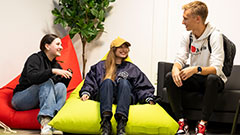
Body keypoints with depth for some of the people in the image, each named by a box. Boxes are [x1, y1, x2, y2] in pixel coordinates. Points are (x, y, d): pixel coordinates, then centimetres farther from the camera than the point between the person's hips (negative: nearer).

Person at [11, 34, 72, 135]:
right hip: (21, 99, -6)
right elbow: (31, 77, -27)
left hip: (40, 101, 6)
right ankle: (45, 121, -47)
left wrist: (66, 77, -7)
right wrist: (53, 71, -35)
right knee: (47, 82, -28)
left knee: (61, 86, -19)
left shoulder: (56, 65, 12)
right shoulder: (35, 58, -8)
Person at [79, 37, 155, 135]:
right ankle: (106, 121, -51)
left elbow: (142, 87, 18)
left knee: (124, 82, -31)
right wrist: (86, 92, -6)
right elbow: (90, 81, 14)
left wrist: (148, 98, 0)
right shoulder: (101, 65, 24)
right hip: (104, 97, 0)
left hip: (125, 97, 0)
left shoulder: (131, 68, 27)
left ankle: (121, 123, -53)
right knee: (108, 81, -31)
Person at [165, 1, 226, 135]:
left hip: (212, 79, -5)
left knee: (212, 78, -38)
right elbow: (180, 59, -4)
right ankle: (182, 122, -19)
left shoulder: (215, 36, -18)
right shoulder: (188, 37, 1)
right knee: (170, 77, -19)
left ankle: (202, 124, -30)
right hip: (195, 79, 5)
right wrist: (176, 69, -30)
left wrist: (196, 69, -45)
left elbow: (216, 68, -27)